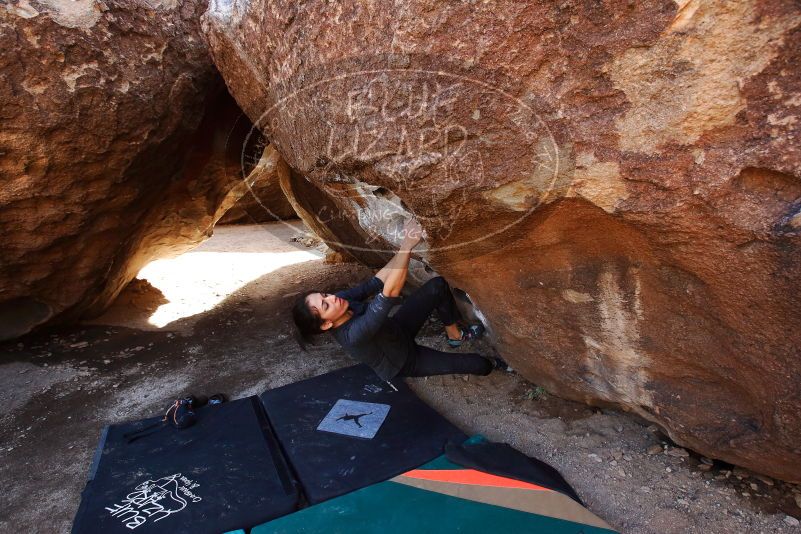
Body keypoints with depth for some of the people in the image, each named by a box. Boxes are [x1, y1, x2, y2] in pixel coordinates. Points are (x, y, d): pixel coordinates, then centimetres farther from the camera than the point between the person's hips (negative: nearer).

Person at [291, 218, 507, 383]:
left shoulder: (341, 298, -21)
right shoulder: (352, 335, -44)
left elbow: (375, 282, -22)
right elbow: (390, 293, -52)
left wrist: (406, 245, -32)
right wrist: (407, 246, -53)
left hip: (396, 331, 7)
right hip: (402, 363, -6)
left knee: (438, 286, -10)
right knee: (479, 365, -8)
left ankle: (455, 335, 15)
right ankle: (491, 364, 31)